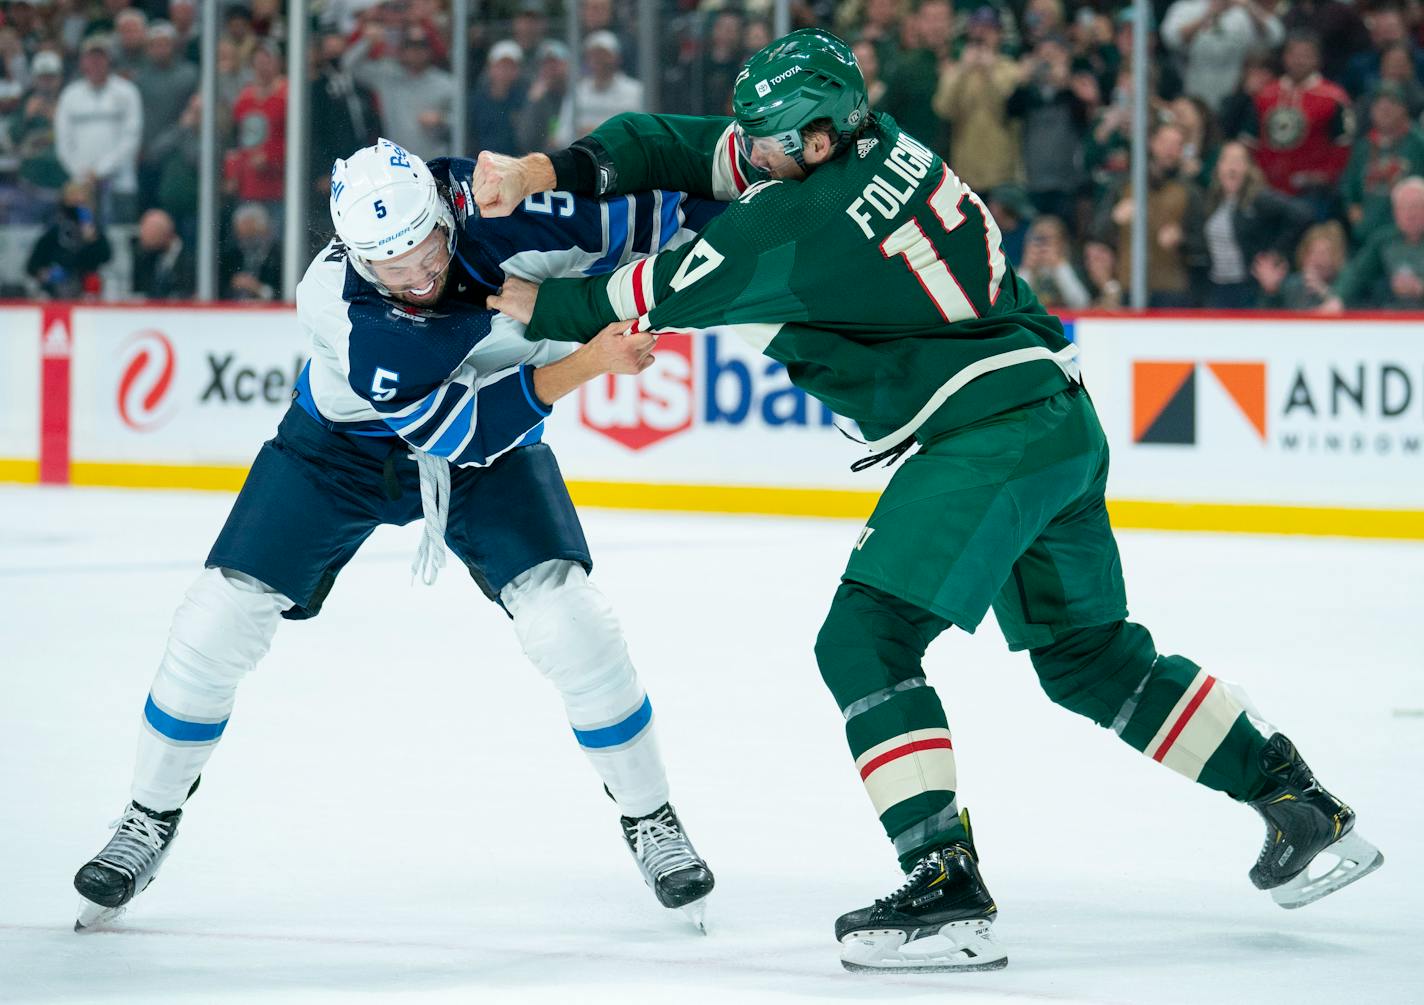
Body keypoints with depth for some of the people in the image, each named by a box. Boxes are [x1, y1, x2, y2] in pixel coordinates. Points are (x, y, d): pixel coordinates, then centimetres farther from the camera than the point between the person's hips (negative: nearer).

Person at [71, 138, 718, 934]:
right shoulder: (333, 301, -36)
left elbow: (647, 210, -18)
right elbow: (451, 428, -36)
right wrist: (586, 363, -42)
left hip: (493, 442, 1)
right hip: (341, 446, -1)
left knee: (568, 616, -16)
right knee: (220, 620, -7)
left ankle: (651, 821, 3)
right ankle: (151, 822, 15)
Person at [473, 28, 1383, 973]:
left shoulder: (797, 219, -17)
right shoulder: (878, 145, 9)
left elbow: (666, 300, -4)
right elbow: (687, 149, 13)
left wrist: (540, 305, 10)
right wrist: (546, 171, 6)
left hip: (993, 429, -10)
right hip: (1062, 416, 10)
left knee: (865, 639, -10)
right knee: (1089, 653, 21)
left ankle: (948, 895, -18)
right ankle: (1308, 812, 27)